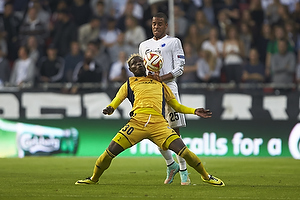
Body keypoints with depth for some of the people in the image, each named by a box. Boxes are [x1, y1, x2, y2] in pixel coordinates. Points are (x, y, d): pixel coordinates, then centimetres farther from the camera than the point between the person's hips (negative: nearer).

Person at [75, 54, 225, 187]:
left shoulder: (160, 84, 30)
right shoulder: (129, 84, 26)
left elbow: (177, 106, 33)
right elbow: (116, 101, 14)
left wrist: (195, 111, 17)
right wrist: (109, 109, -10)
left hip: (159, 123, 0)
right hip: (137, 120, 0)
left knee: (183, 151, -15)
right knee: (111, 151, -10)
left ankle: (206, 176, 8)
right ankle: (94, 179, 17)